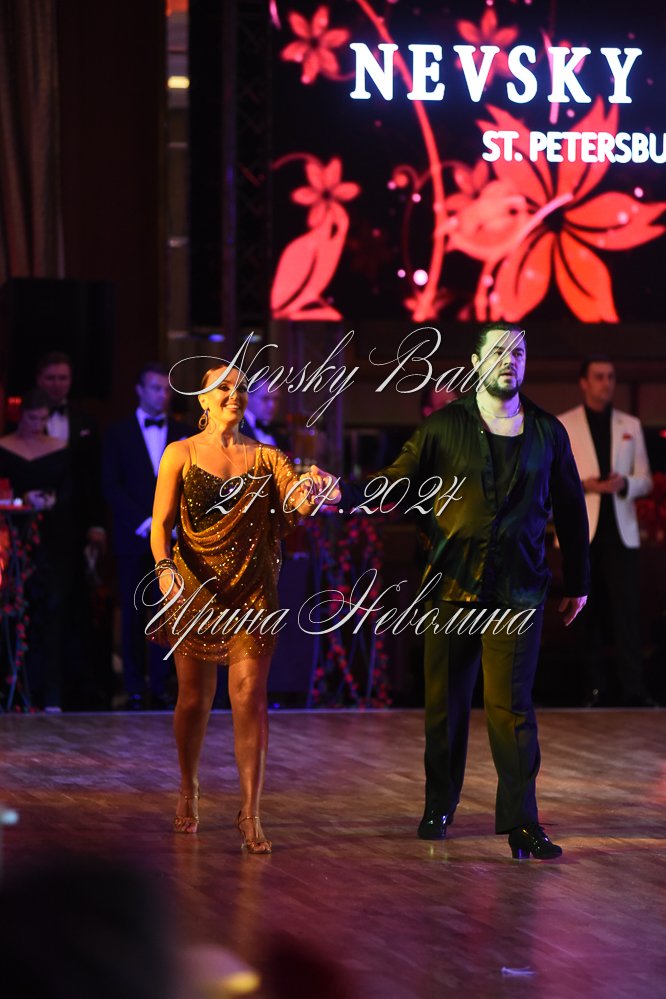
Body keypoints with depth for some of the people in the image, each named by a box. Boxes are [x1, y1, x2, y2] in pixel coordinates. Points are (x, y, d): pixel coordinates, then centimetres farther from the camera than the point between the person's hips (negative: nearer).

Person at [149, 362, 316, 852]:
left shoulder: (265, 457, 6)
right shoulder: (181, 454, 2)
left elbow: (301, 502, -9)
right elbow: (161, 522, -4)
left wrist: (311, 491, -32)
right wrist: (165, 567, -22)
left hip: (252, 589, 0)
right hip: (195, 588, 0)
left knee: (250, 698, -9)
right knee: (195, 698, 8)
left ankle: (250, 814, -8)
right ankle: (189, 790, 33)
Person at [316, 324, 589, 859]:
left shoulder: (548, 432, 7)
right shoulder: (445, 426, 3)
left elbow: (571, 509, 14)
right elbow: (397, 482, 2)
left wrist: (577, 582, 16)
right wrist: (344, 494, -15)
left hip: (518, 588, 0)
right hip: (453, 583, 1)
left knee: (511, 704, -8)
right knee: (447, 700, 8)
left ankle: (521, 822, -8)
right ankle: (439, 807, 24)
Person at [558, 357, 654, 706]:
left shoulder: (630, 425, 12)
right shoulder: (562, 426, 4)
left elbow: (645, 480, 11)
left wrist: (625, 484, -11)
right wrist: (585, 484, -15)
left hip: (620, 530, 1)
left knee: (627, 610, -7)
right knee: (587, 612, 2)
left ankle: (633, 688, -9)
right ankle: (594, 688, 8)